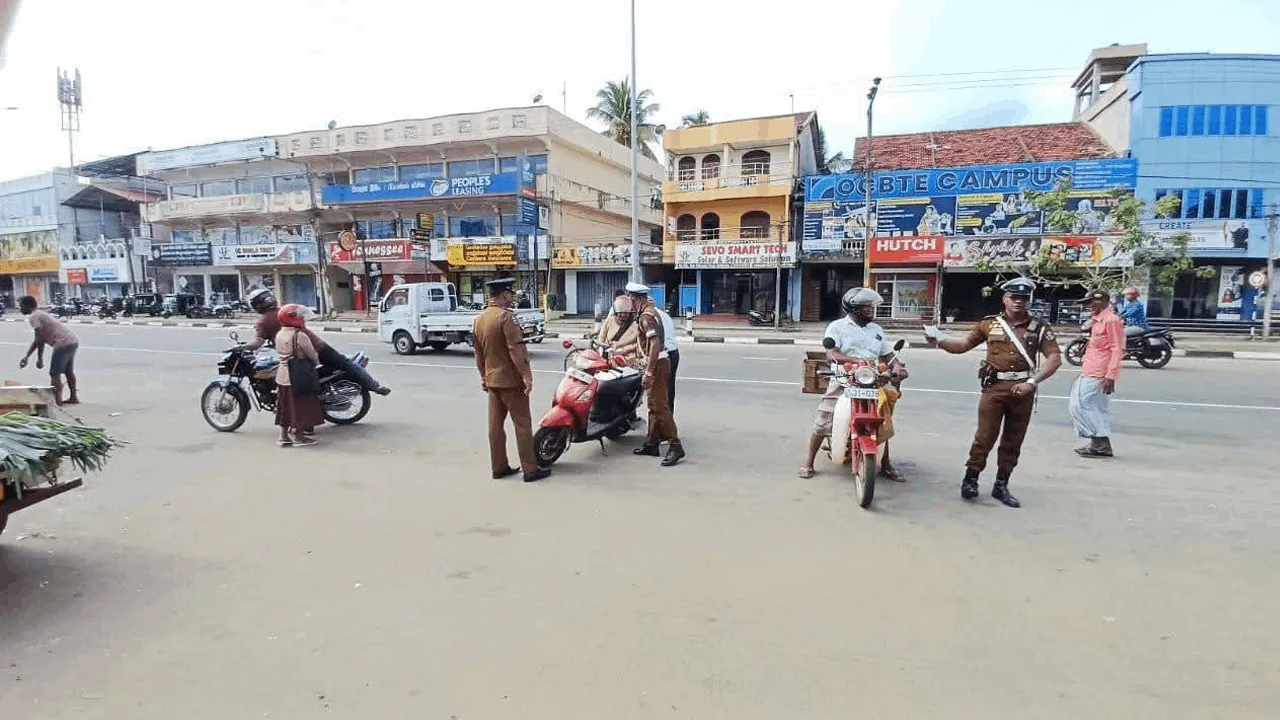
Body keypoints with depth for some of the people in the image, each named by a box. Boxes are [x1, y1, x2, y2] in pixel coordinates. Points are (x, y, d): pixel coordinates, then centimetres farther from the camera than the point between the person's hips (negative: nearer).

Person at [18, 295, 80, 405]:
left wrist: (39, 358, -7)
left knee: (54, 374, -1)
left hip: (62, 344, -9)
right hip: (73, 342, 9)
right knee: (69, 371, 20)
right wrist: (26, 357, 35)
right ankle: (73, 397, 26)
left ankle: (57, 401, -2)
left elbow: (40, 339, -12)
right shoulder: (40, 314, 27)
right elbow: (39, 339, 32)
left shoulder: (33, 317, -3)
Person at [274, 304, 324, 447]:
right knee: (300, 406, 2)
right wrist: (316, 361, 10)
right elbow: (312, 355, -12)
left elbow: (280, 352, 15)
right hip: (298, 376, -8)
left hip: (282, 375, 8)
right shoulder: (300, 335, -17)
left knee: (285, 406, 14)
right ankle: (299, 437, 8)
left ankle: (284, 435, 20)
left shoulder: (279, 334, 7)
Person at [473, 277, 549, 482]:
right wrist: (526, 375, -21)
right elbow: (515, 349, -23)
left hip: (492, 380, 8)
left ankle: (499, 467, 18)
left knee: (495, 424, 11)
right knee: (522, 425, -1)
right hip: (511, 380, -8)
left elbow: (479, 353, 16)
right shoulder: (506, 316, -16)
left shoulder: (479, 319, 10)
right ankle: (530, 469, 4)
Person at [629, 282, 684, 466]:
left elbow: (655, 344, -25)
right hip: (660, 362, 11)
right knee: (654, 406, 15)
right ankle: (652, 443, 22)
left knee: (660, 406, -11)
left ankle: (675, 446, -11)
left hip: (657, 364, -11)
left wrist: (648, 371, -25)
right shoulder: (651, 310, 16)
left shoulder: (646, 316, -16)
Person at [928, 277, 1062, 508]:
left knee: (1013, 441, 9)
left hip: (1023, 389, 1)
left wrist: (1032, 382, -13)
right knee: (985, 436, -5)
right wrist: (938, 342, -7)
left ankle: (1001, 485, 20)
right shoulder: (990, 324, 6)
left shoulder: (1040, 328, 5)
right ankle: (970, 479, 7)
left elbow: (1055, 358, -1)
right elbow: (964, 344, 10)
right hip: (994, 387, -1)